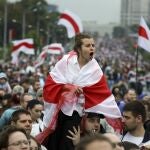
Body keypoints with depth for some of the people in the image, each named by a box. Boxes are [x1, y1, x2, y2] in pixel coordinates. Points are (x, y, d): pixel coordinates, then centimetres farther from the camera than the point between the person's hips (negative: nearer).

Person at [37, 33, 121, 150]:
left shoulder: (95, 69, -4)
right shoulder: (66, 61, -7)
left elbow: (103, 94, -6)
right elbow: (50, 83, -5)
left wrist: (116, 115, -11)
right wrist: (67, 86, -19)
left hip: (75, 110, 0)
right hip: (58, 107, 0)